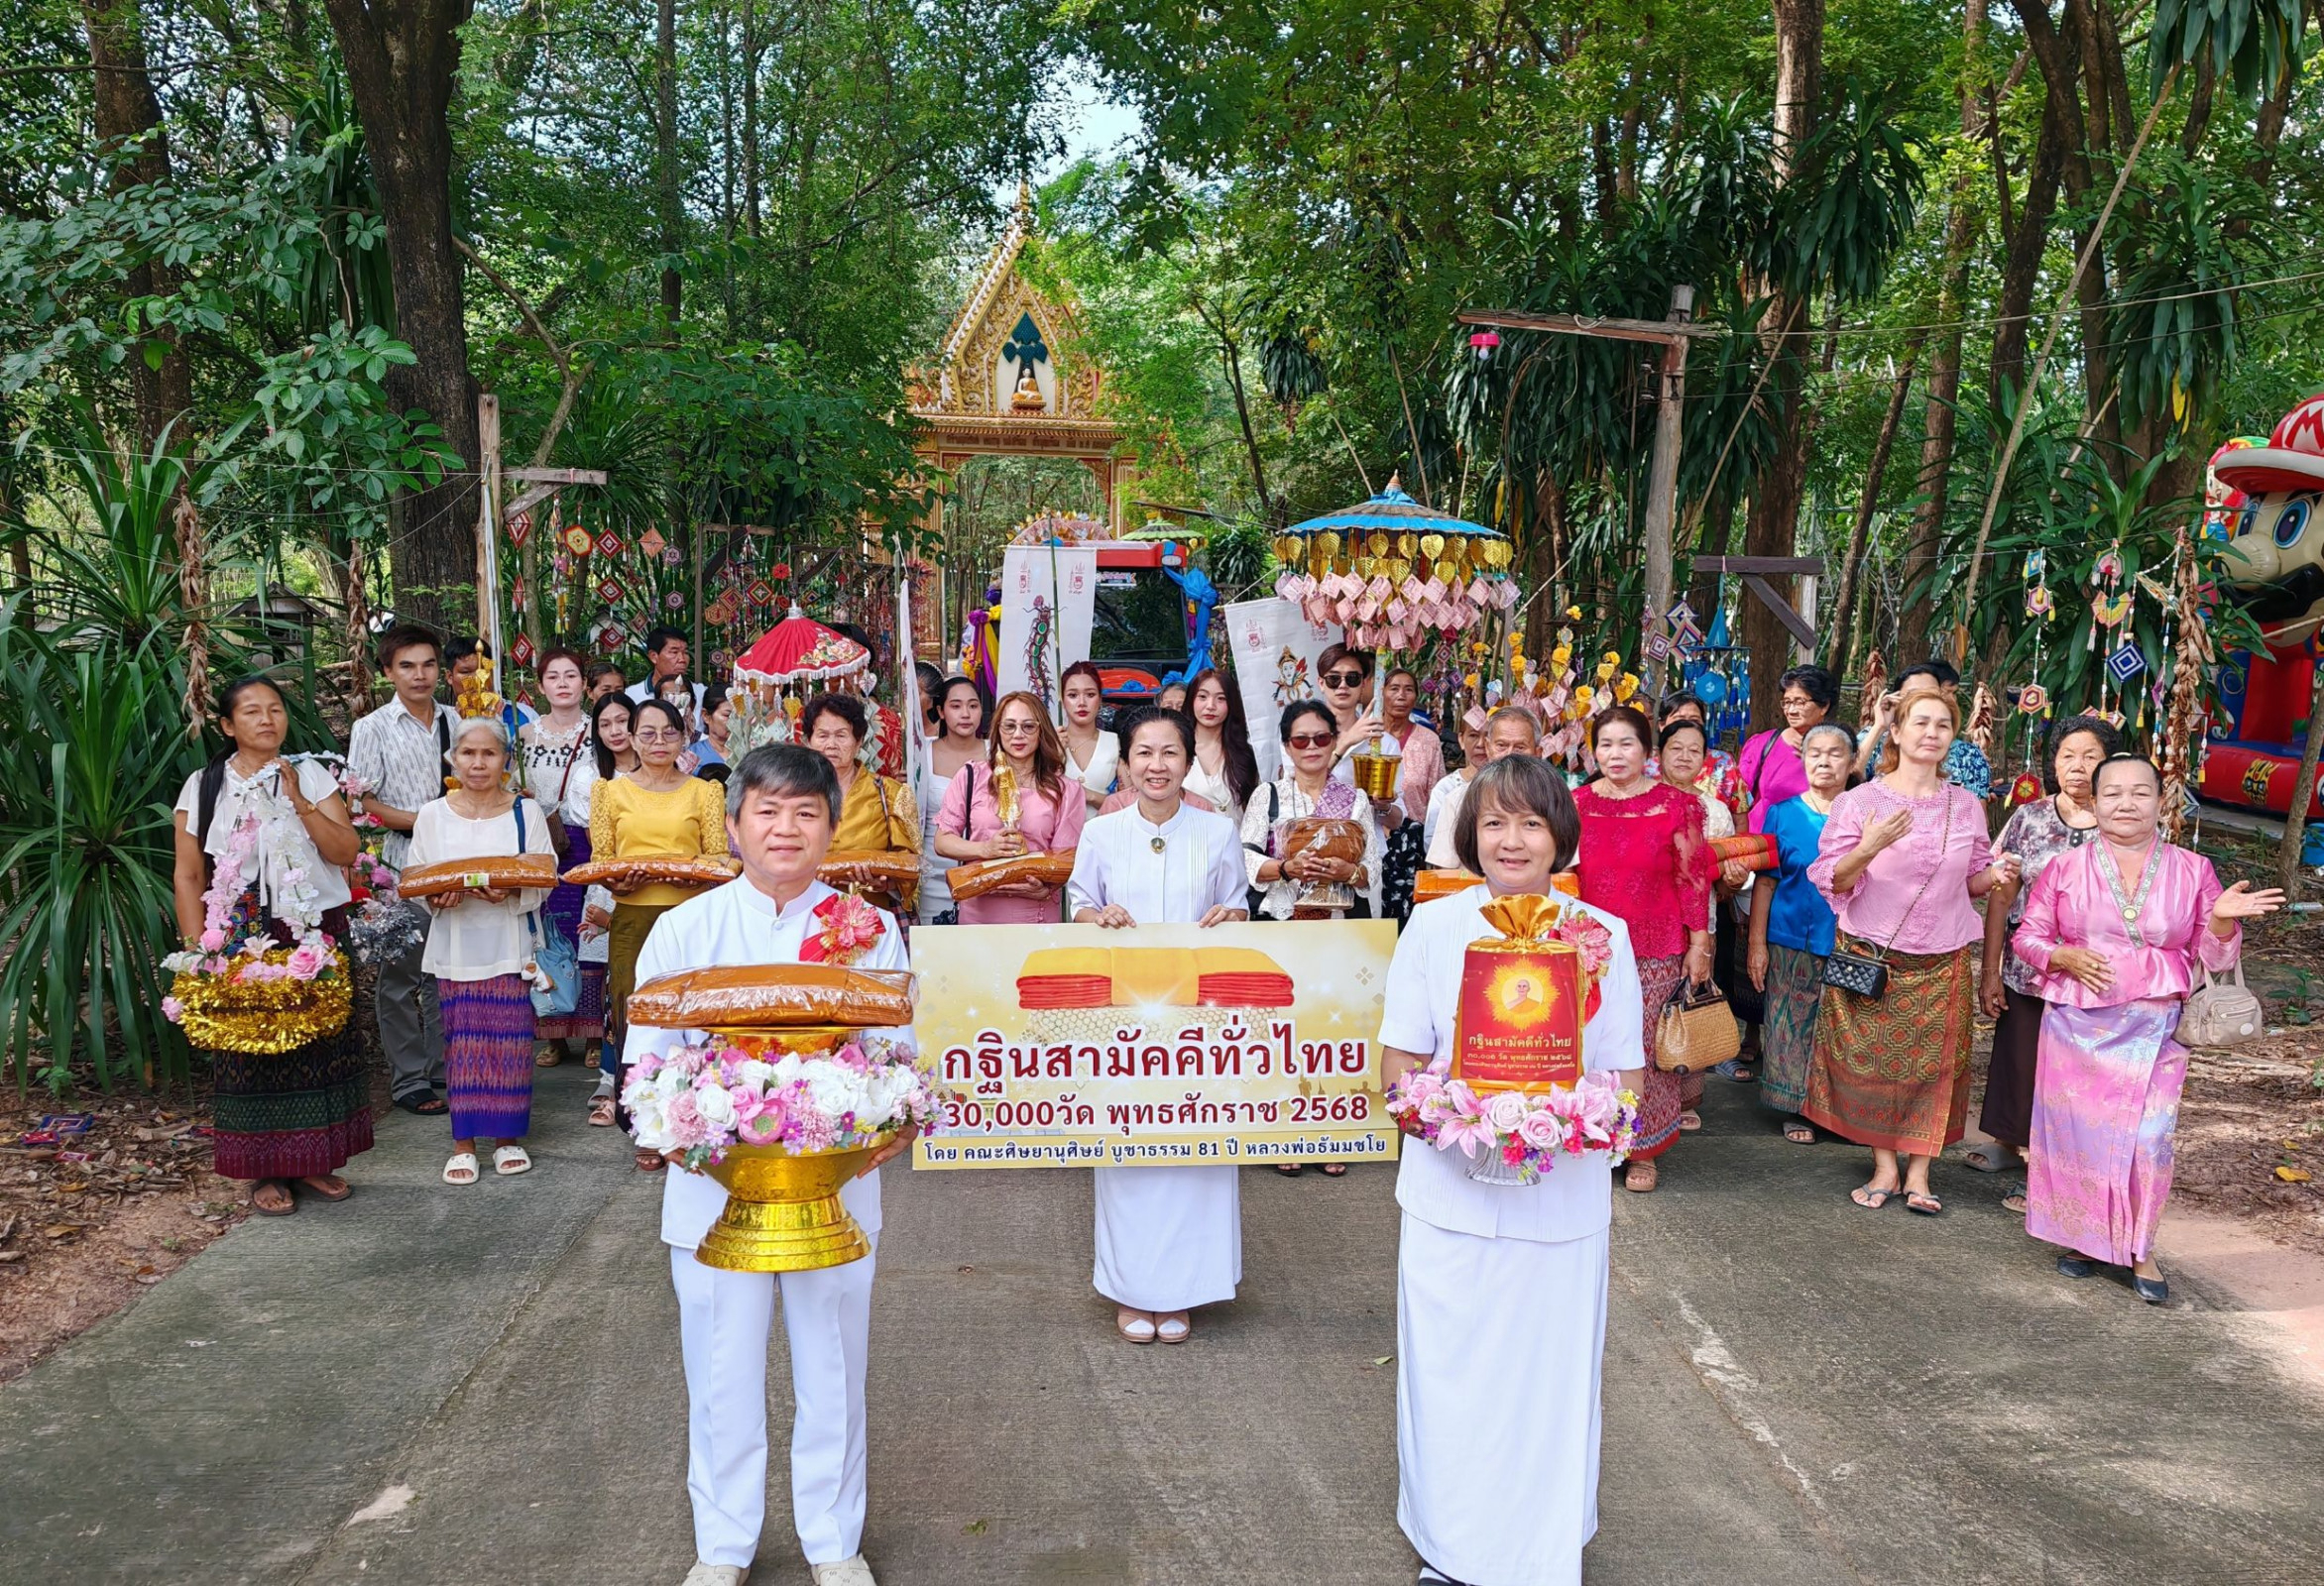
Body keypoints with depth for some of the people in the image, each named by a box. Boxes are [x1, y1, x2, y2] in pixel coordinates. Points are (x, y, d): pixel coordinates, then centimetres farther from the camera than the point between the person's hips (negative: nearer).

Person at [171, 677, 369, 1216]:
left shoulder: (312, 775, 4)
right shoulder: (204, 786, 2)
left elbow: (344, 851, -4)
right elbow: (187, 875, 2)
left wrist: (299, 800, -13)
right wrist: (198, 948, -4)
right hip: (240, 942, -1)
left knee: (318, 1044, 4)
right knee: (250, 1051, 0)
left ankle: (312, 1161, 17)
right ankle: (265, 1171, 12)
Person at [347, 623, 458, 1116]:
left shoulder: (455, 720, 9)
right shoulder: (373, 729, -3)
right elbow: (363, 804, -7)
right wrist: (420, 821, -17)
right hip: (402, 865, -4)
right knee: (401, 973, 2)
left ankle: (444, 1067, 22)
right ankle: (408, 1079, 11)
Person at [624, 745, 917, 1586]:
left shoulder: (871, 931, 2)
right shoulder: (683, 930, 2)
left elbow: (900, 1056, 3)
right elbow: (647, 1063, 3)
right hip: (714, 1183, 0)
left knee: (832, 1367, 11)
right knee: (722, 1373, 9)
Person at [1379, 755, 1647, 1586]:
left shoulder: (1604, 935, -2)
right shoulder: (1433, 926, -3)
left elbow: (1627, 1076, 2)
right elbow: (1399, 1067, 0)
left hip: (1563, 1197, 0)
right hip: (1450, 1190, 0)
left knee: (1550, 1374, 10)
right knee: (1451, 1371, 9)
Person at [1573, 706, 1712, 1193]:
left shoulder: (1675, 804, -2)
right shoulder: (1576, 805, 4)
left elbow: (1693, 877, -1)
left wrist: (1699, 944, -3)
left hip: (1657, 952, -2)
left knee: (1645, 1048, 2)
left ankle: (1643, 1151, 17)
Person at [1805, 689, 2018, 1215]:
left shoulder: (1967, 806, 6)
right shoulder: (1860, 801, -5)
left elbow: (1971, 881, 14)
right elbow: (1832, 881, -8)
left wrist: (1995, 875, -8)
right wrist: (1867, 849, -26)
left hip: (1942, 960, 2)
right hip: (1870, 955, -2)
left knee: (1933, 1063, 3)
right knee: (1871, 1060, 3)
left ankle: (1918, 1172, 14)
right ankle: (1885, 1167, 18)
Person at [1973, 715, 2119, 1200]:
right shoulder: (2028, 817, 0)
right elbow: (2000, 897, 1)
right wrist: (1989, 972, -1)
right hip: (2025, 971, 2)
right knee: (2017, 1063, 12)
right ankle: (2008, 1139, 35)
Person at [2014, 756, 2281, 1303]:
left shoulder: (2193, 871, 4)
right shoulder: (2064, 868, 2)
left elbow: (2214, 957, 6)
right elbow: (2028, 936, 7)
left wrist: (2222, 920, -15)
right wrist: (2064, 957, -13)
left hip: (2155, 1031, 0)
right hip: (2078, 1027, 0)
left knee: (2147, 1140, -4)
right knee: (2076, 1132, 4)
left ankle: (2138, 1250, 14)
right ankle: (2081, 1237, 22)